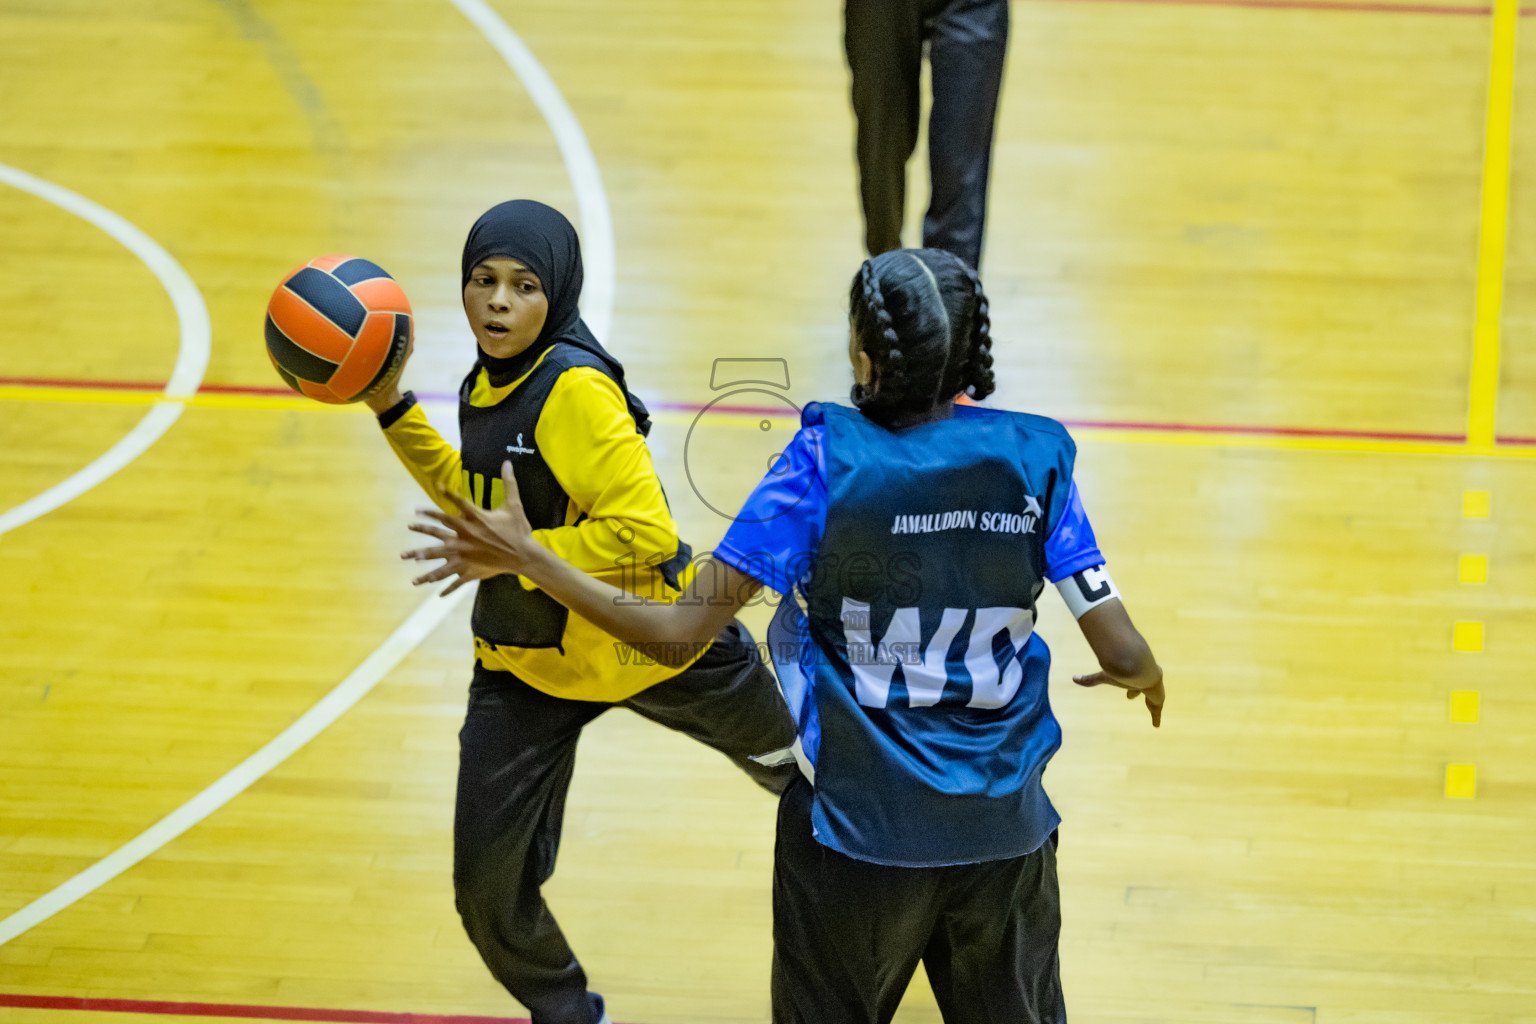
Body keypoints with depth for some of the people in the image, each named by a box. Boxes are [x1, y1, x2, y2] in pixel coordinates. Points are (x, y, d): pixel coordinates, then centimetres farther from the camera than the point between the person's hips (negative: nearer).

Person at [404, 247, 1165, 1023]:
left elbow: (677, 632, -18)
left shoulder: (825, 465, -17)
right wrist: (1145, 676, 15)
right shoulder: (1034, 461, -10)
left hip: (858, 829, -2)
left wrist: (526, 560, -10)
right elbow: (1124, 655, -9)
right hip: (1002, 828, 2)